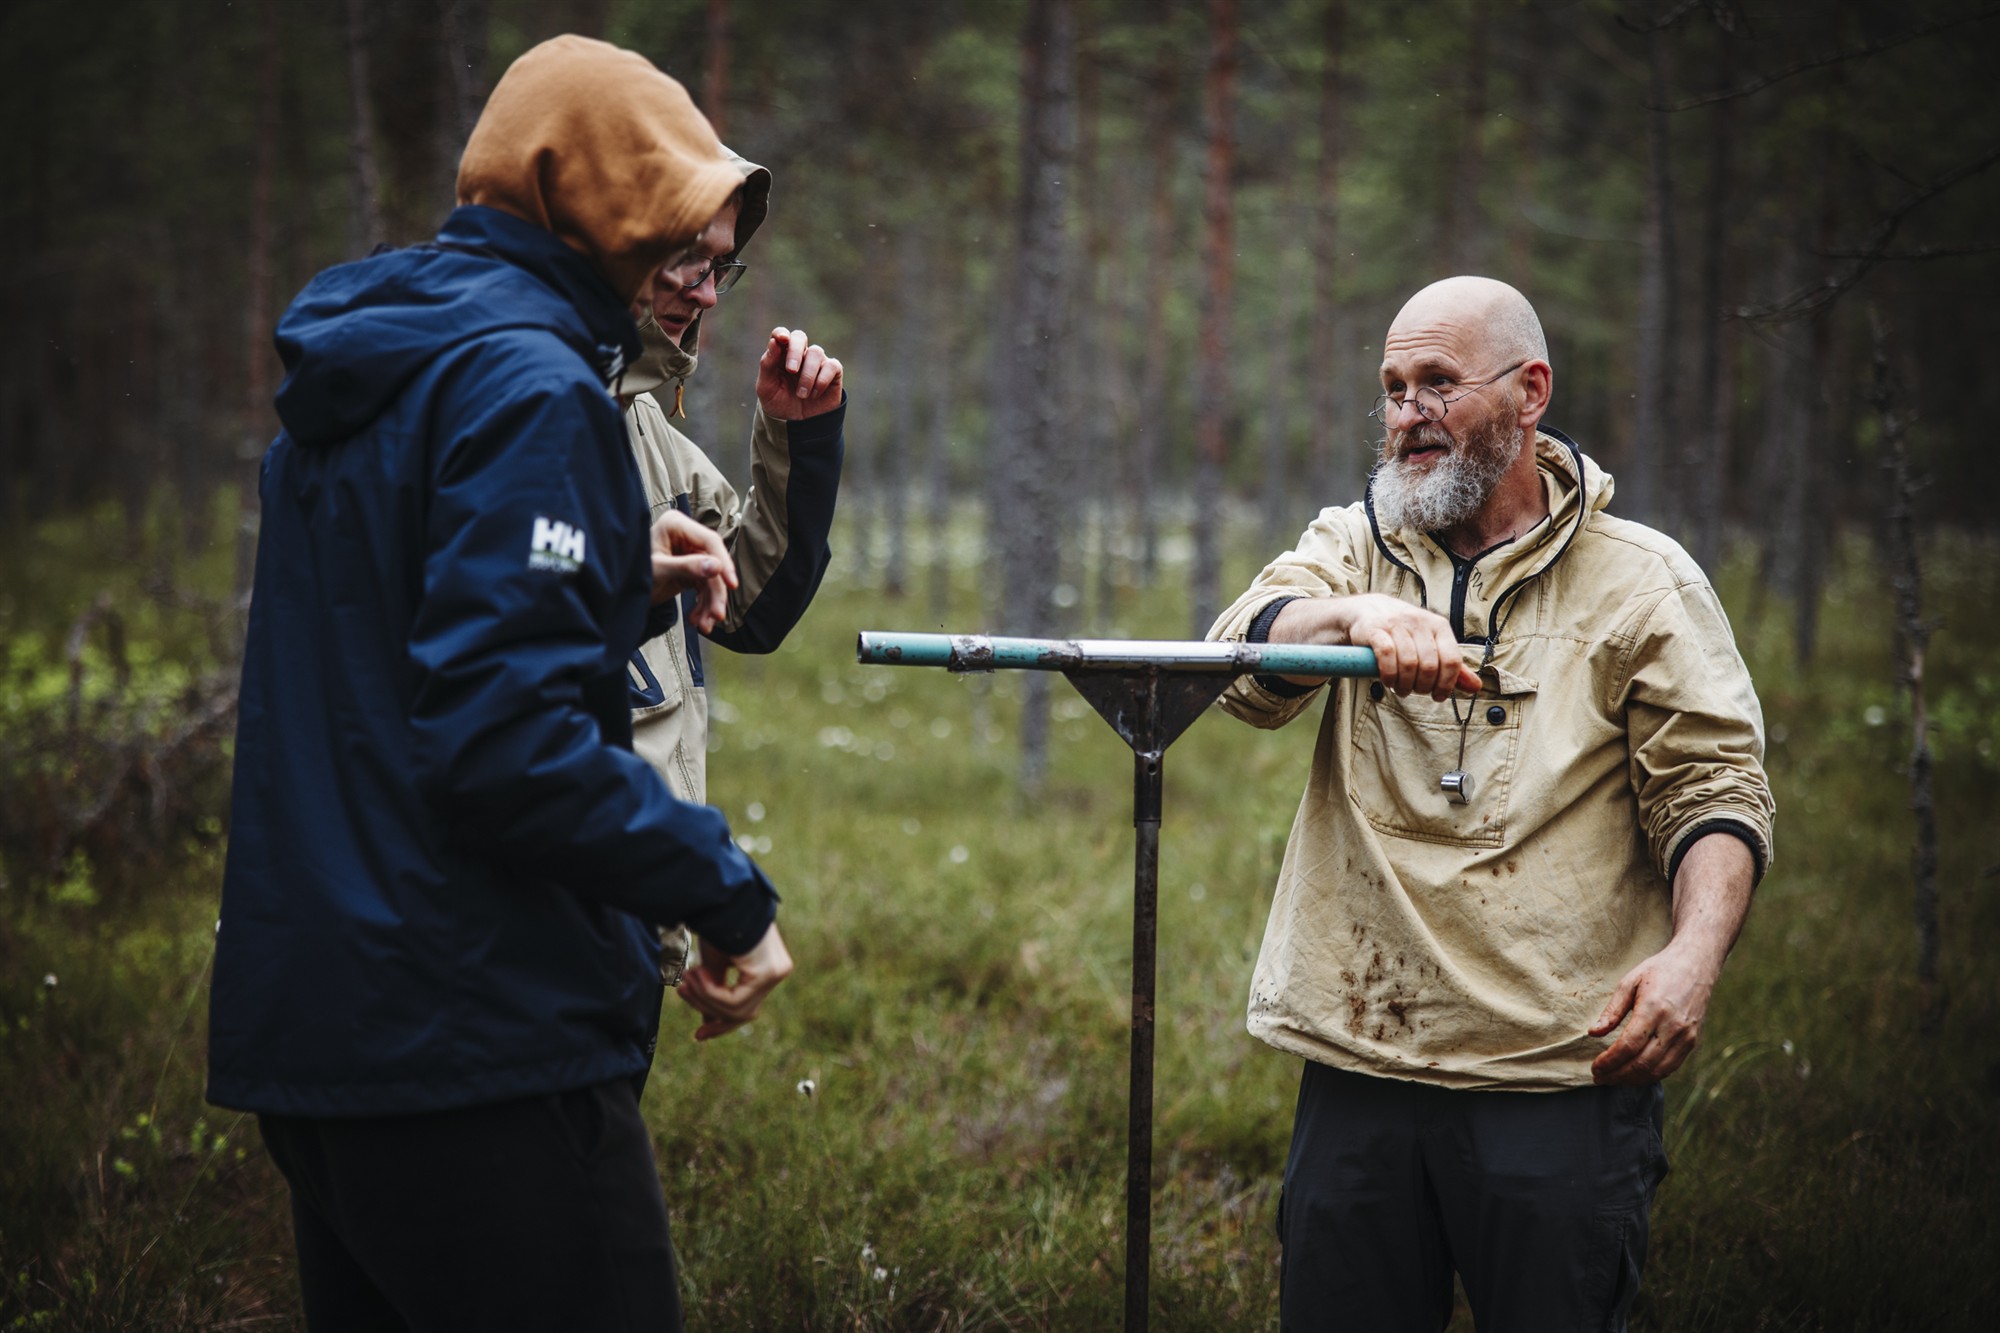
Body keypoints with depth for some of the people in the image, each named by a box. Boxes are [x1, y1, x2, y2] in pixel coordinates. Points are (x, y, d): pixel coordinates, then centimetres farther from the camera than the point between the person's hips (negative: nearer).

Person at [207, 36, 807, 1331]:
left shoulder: (360, 365, 14)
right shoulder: (529, 385, -15)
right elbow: (504, 741, -23)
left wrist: (620, 577, 11)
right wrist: (731, 894, -15)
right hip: (476, 1033, -10)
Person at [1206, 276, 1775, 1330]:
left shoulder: (1643, 582, 5)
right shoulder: (1351, 549, 13)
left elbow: (1714, 788, 0)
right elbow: (1244, 665, -7)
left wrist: (1694, 953, -19)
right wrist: (1360, 618, -28)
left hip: (1561, 1077, -2)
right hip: (1358, 1066, 3)